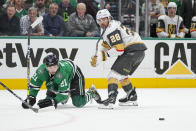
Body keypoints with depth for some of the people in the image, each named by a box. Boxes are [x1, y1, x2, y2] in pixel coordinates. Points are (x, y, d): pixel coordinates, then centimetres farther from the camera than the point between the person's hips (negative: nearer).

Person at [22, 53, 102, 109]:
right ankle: (65, 97, 28)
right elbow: (34, 83, -13)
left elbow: (64, 92, -42)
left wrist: (53, 102, -51)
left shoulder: (62, 70, -45)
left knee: (79, 103, -13)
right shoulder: (42, 69, -31)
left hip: (74, 75, -6)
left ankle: (92, 93, 17)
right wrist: (31, 96, -22)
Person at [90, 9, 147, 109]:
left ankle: (111, 99, -29)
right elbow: (105, 46, 26)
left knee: (115, 73, -15)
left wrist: (104, 56, -9)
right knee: (122, 74, 25)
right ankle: (132, 97, 33)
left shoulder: (112, 29, -14)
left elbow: (119, 49, -20)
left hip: (132, 51, -11)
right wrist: (97, 57, 10)